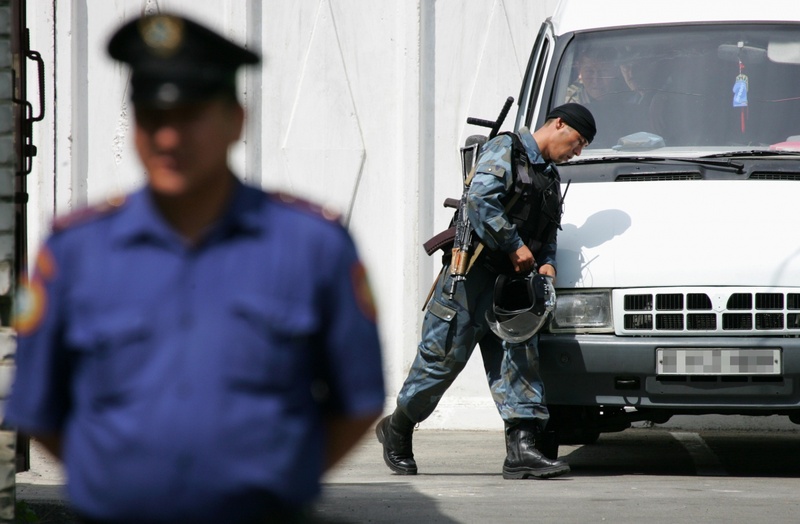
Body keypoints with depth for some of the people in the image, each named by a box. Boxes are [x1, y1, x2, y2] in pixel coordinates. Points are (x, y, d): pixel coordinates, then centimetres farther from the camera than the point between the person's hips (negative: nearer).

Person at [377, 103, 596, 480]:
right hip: (473, 270, -8)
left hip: (511, 279, 8)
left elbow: (547, 233, 29)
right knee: (444, 356, -4)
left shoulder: (549, 176, 22)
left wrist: (546, 262, 6)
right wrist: (515, 246, -18)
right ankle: (396, 430, 15)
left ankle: (521, 449, -12)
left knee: (520, 357, -5)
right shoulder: (505, 150, -5)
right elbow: (480, 199, -21)